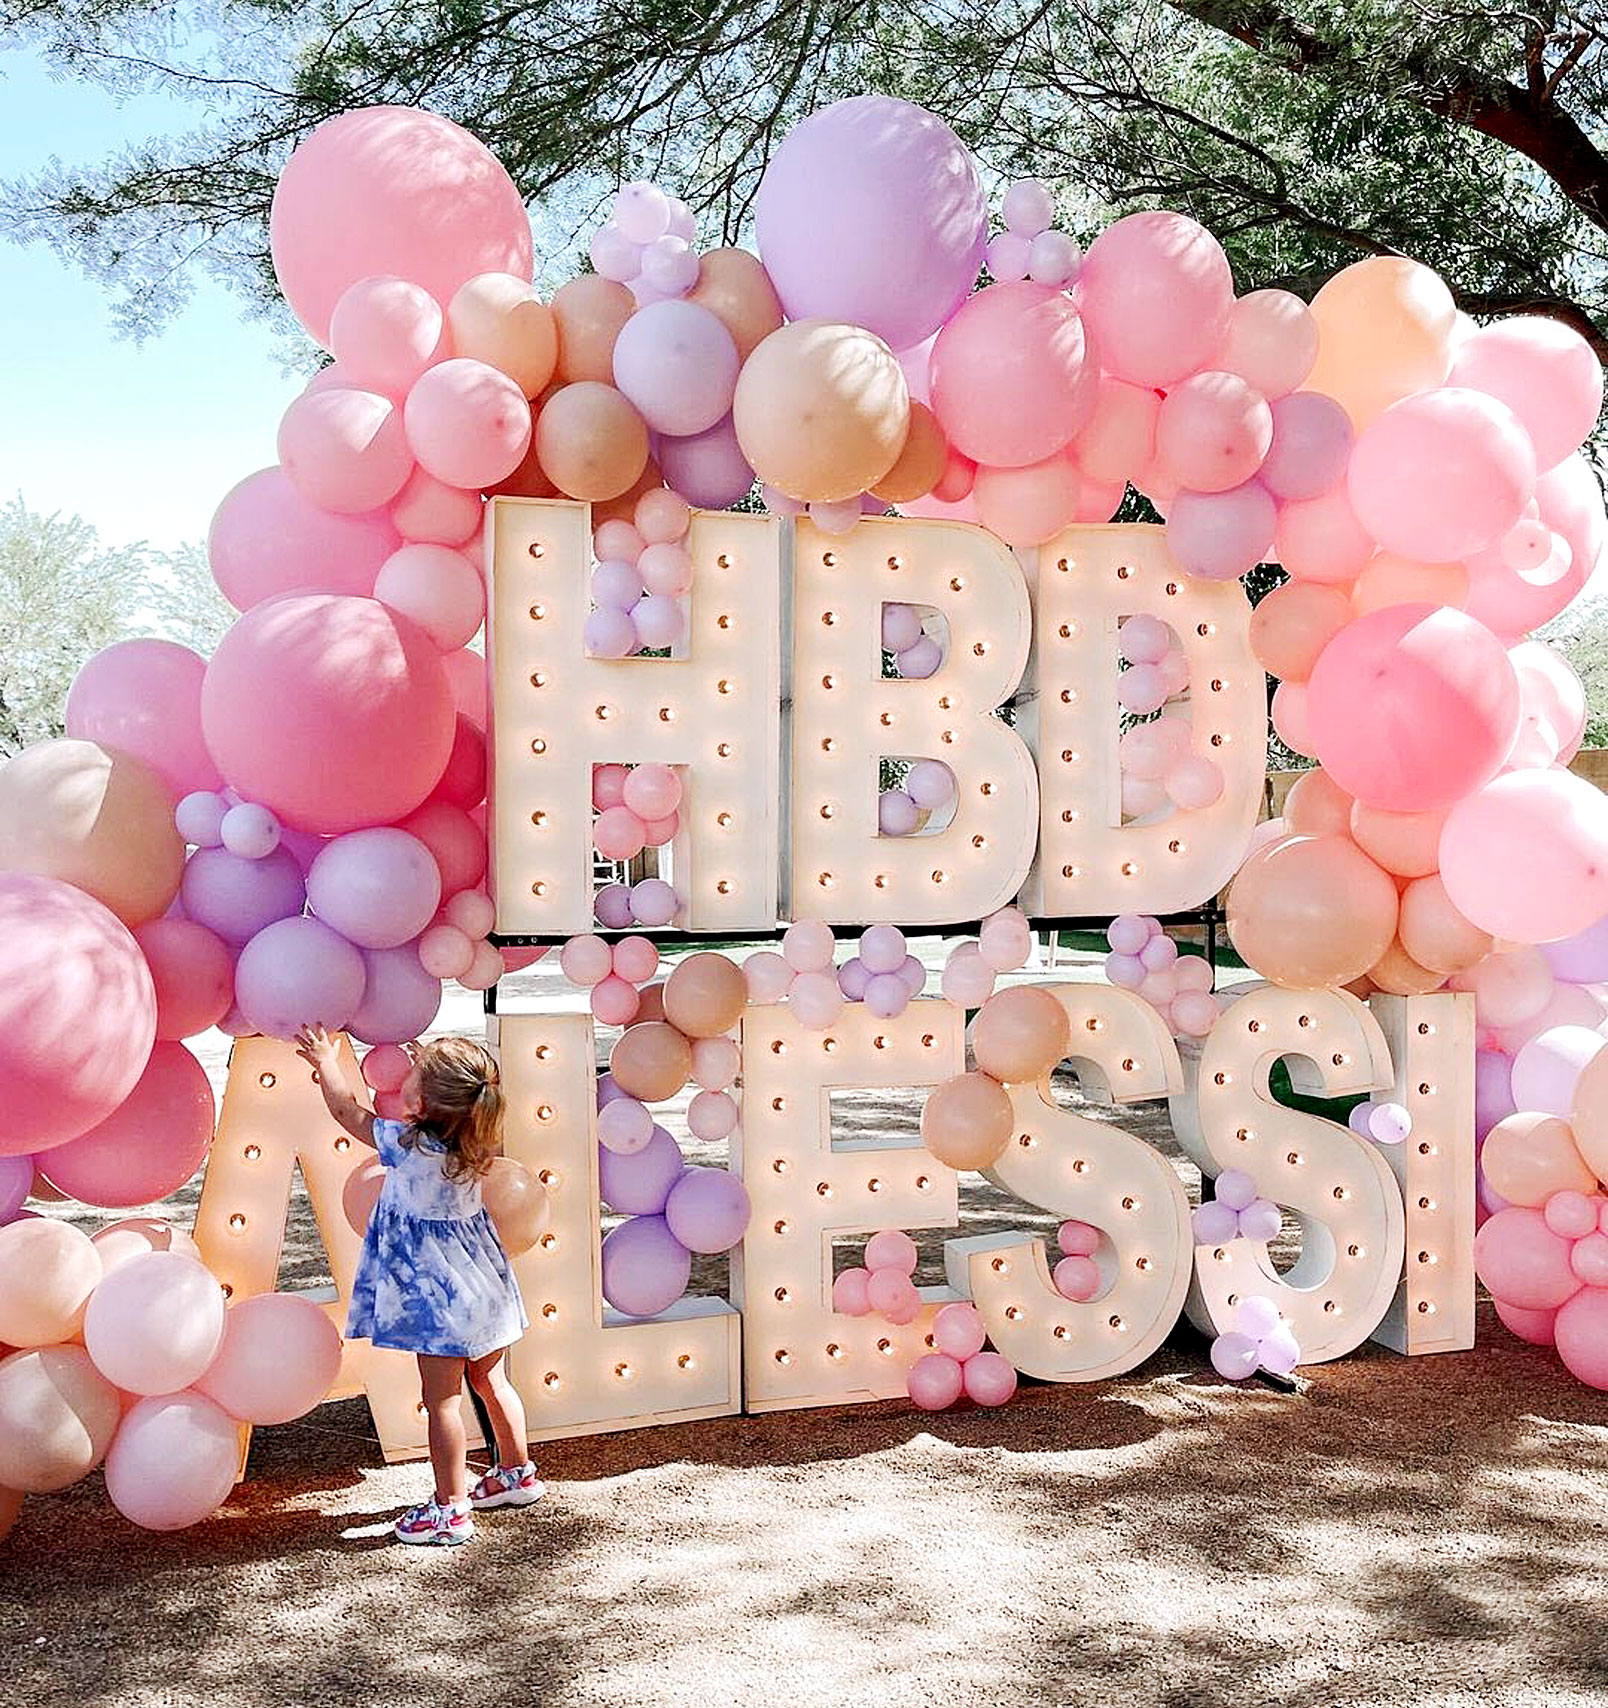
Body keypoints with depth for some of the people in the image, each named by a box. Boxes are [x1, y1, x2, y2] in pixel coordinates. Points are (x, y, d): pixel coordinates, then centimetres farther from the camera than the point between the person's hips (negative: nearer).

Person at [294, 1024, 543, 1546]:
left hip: (436, 1290, -8)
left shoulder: (411, 1147, -24)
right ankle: (516, 1474, 36)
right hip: (480, 1280, 8)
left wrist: (326, 1059, 6)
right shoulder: (474, 1140, -7)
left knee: (441, 1399, 2)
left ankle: (451, 1510, 10)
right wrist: (424, 1074, 20)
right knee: (489, 1381, 21)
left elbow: (349, 1112, -8)